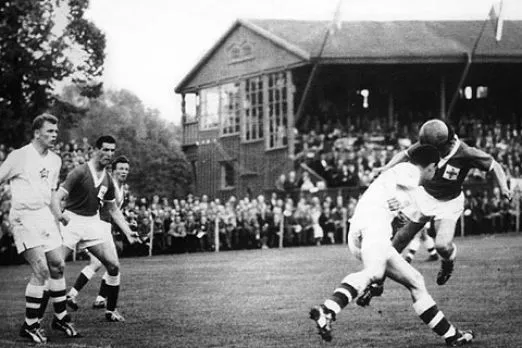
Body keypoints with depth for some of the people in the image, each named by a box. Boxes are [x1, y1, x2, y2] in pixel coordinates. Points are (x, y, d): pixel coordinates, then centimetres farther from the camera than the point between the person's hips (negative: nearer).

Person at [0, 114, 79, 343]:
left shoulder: (55, 160, 11)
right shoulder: (19, 156, -11)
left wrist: (58, 215, 15)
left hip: (44, 214, 7)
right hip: (23, 217, -7)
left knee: (57, 265, 7)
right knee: (41, 270, -14)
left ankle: (60, 318, 23)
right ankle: (29, 326, -5)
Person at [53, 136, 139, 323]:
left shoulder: (107, 179, 8)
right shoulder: (80, 172, -13)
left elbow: (113, 209, 19)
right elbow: (57, 196, -19)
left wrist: (128, 232, 10)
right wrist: (59, 214, -40)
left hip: (93, 223, 6)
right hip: (72, 222, -6)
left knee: (114, 265, -1)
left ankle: (111, 310, 13)